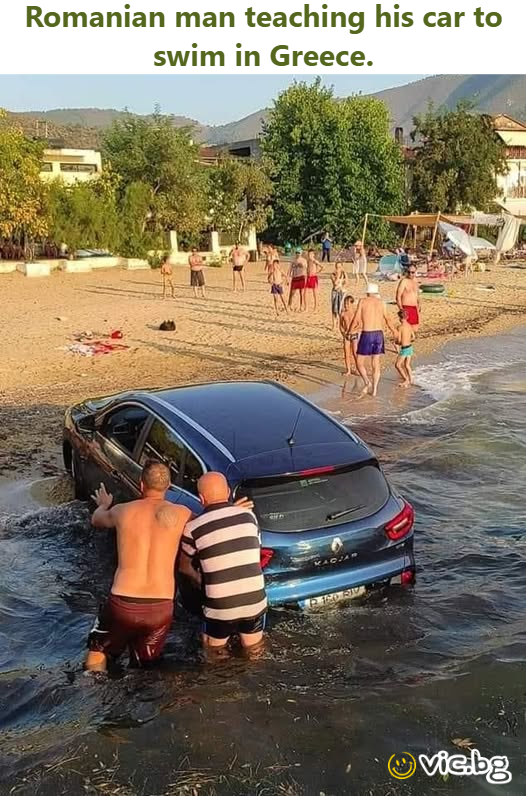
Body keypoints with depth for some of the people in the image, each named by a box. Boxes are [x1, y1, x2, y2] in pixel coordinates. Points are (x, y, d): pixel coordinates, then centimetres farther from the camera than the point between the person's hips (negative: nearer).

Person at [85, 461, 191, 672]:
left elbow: (96, 520, 27)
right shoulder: (182, 514, -2)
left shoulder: (122, 511, 3)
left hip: (122, 605, 0)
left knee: (97, 656, 24)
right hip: (161, 608, 0)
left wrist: (103, 505, 50)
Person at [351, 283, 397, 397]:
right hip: (379, 334, 4)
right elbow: (388, 320, 16)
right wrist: (394, 331, 33)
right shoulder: (381, 303, 7)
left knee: (359, 363, 9)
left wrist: (351, 330, 13)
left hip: (366, 334, -4)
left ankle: (367, 383, -9)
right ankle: (374, 389, 13)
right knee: (376, 364, 12)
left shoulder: (362, 301, -1)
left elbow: (357, 320, -4)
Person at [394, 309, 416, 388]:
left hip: (404, 348, -7)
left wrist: (396, 341, 5)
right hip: (410, 347, 7)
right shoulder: (409, 326, 3)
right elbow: (413, 337, 11)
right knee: (407, 365, 18)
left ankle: (406, 380, 2)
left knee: (397, 365, 6)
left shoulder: (400, 327, -17)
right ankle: (410, 380, 19)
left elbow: (399, 340, -16)